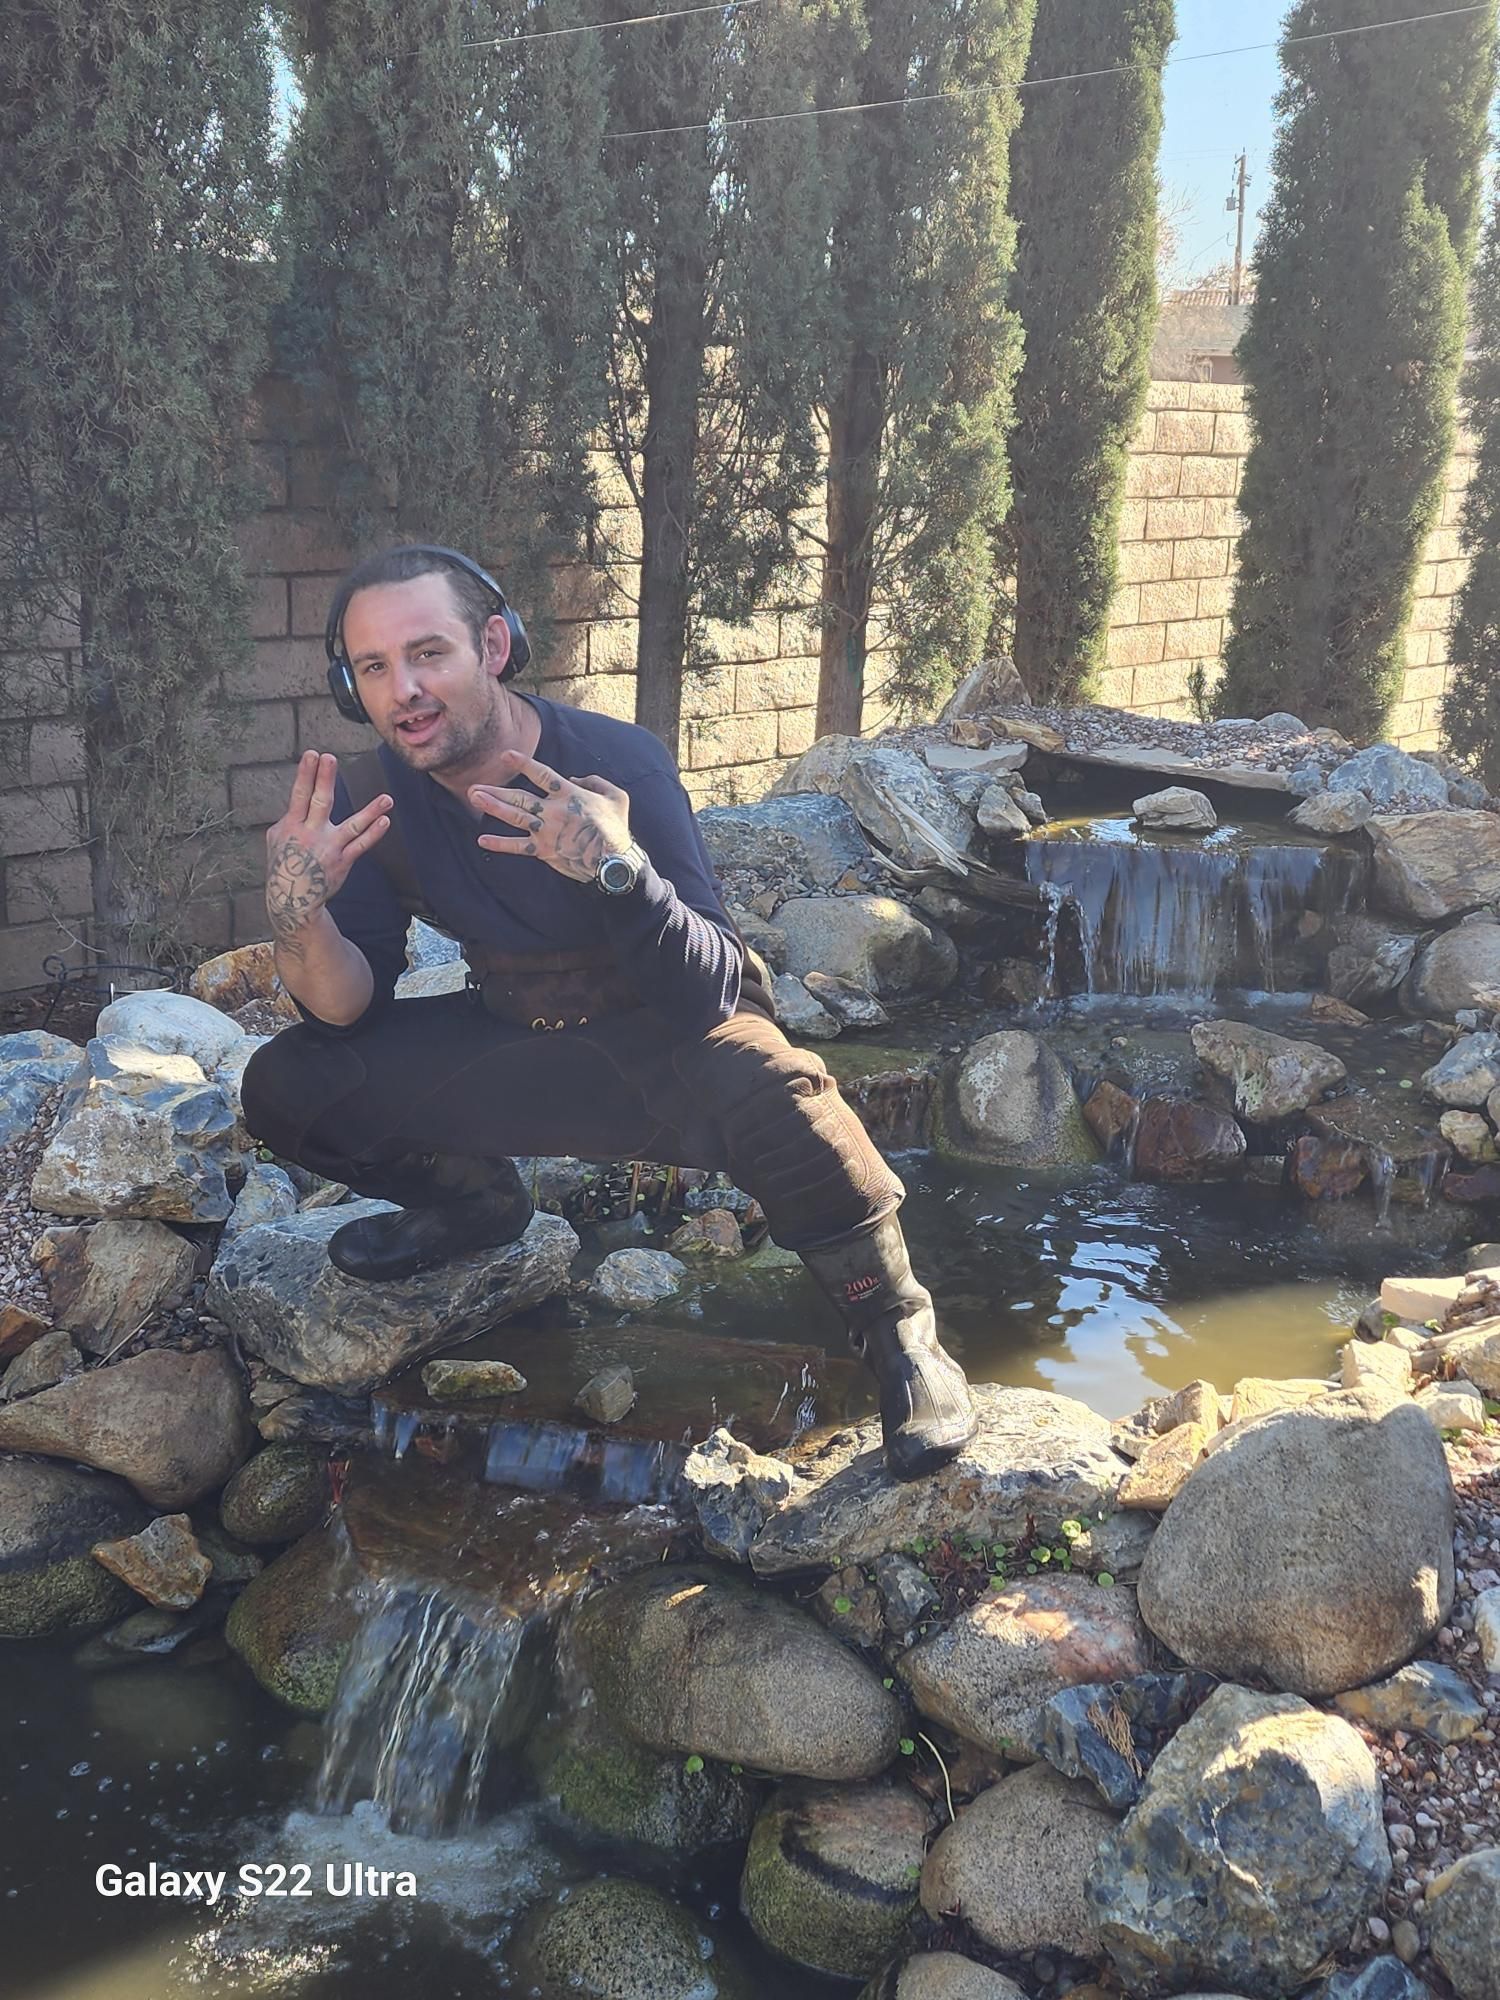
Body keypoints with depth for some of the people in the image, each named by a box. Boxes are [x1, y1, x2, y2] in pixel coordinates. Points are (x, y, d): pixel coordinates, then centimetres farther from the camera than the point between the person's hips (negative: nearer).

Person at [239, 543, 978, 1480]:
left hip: (672, 1048, -5)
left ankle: (897, 1328, -13)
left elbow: (710, 998, -30)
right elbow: (353, 1009, -11)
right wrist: (298, 914, -32)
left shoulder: (618, 762, -25)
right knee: (285, 1087, -12)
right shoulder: (369, 797, -11)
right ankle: (477, 1200, 17)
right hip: (517, 1045, 5)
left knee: (773, 1091, -39)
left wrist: (619, 871, -48)